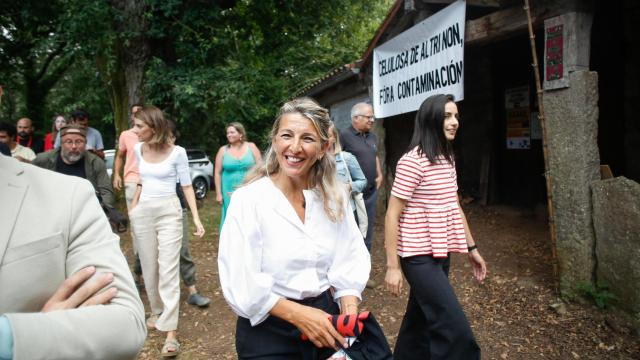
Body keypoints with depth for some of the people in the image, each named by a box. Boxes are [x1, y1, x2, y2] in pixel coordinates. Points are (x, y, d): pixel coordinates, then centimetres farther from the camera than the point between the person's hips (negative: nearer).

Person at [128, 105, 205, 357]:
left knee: (168, 270, -8)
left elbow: (186, 186, -3)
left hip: (169, 212, -5)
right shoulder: (138, 150, 6)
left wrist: (196, 217, -8)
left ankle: (171, 331, -6)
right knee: (149, 268, 11)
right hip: (143, 213, 5)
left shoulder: (177, 152, -9)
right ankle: (157, 312, 32)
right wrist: (132, 207, 16)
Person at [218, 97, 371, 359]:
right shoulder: (248, 199, -15)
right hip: (268, 331, -4)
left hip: (324, 325, 5)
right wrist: (297, 314, -21)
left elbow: (351, 258, -3)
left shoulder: (334, 197, -2)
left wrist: (349, 310, -16)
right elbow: (240, 282, -18)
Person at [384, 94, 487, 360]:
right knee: (455, 328, -7)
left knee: (420, 318, 20)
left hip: (441, 253, 8)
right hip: (419, 257, -8)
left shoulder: (448, 159, 9)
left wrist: (471, 248, 18)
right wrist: (392, 266, -16)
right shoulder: (412, 161, -16)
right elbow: (392, 215, -16)